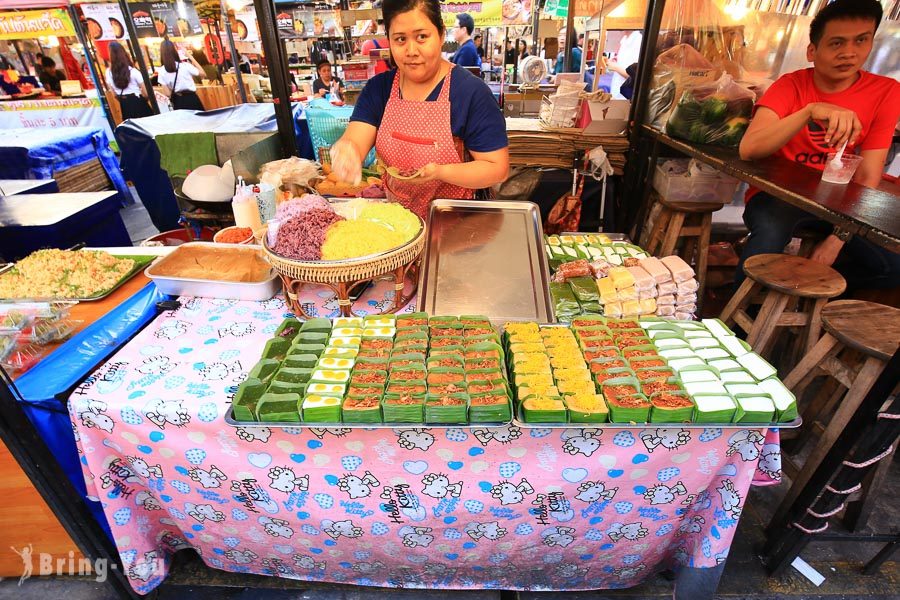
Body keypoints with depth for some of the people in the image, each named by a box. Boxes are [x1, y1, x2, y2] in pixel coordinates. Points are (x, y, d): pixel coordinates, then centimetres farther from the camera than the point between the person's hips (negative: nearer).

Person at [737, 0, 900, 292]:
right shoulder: (791, 85, -8)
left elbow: (867, 179, -7)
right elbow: (748, 149, -26)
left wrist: (837, 239, -18)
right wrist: (810, 111, -39)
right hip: (775, 194, -3)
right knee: (771, 231, -36)